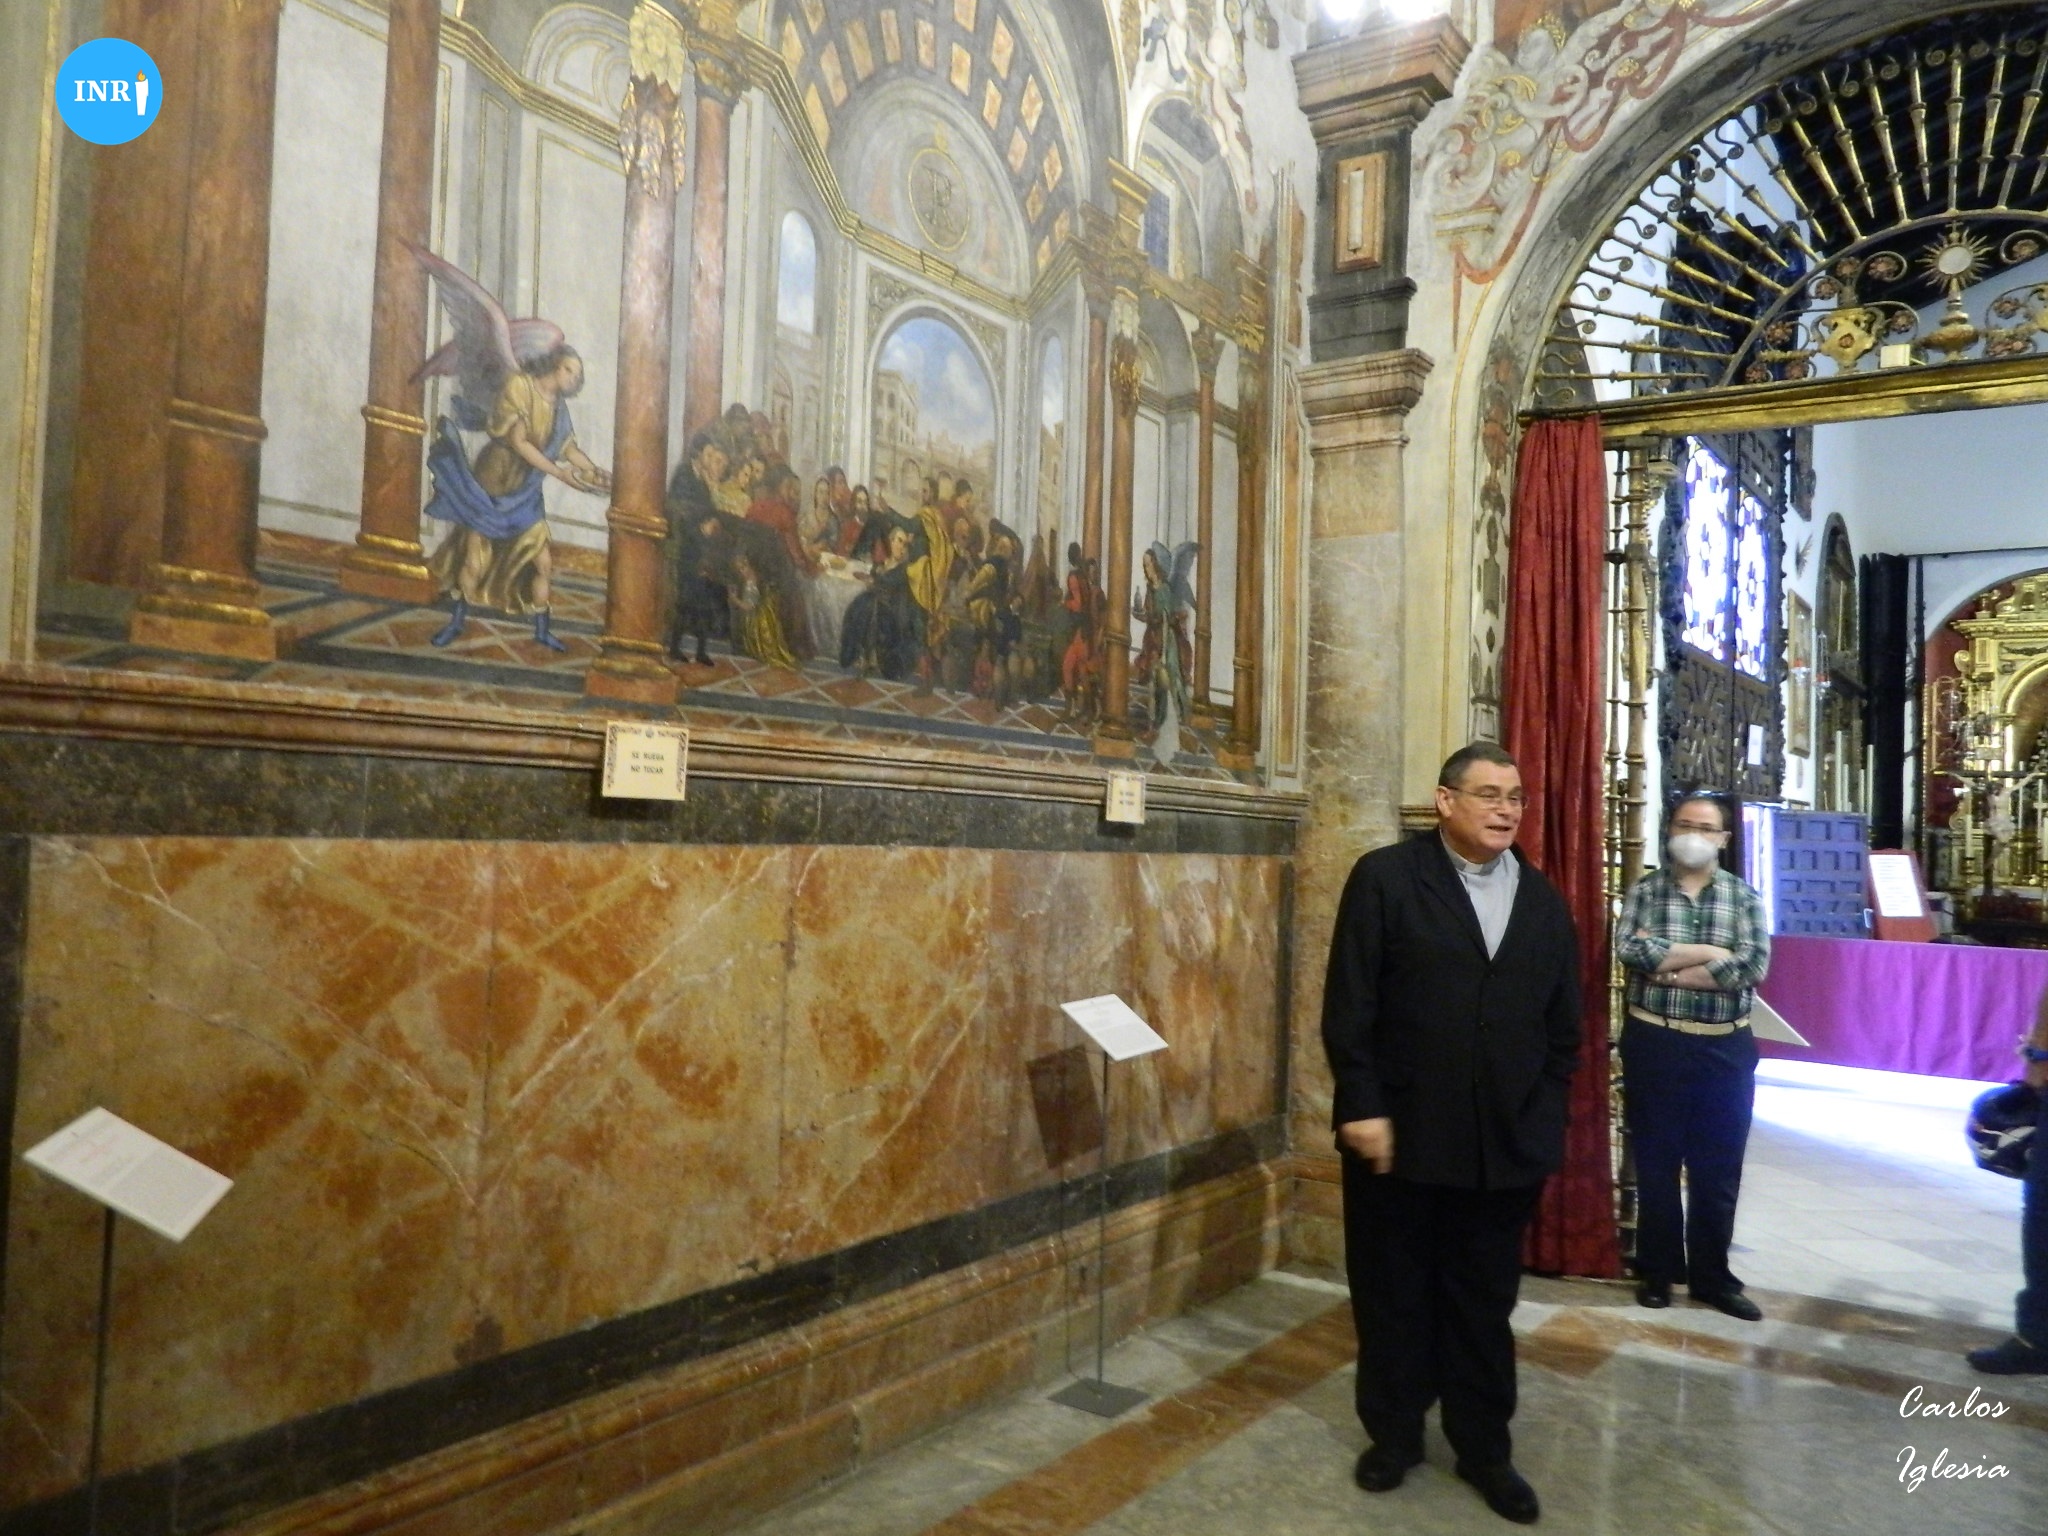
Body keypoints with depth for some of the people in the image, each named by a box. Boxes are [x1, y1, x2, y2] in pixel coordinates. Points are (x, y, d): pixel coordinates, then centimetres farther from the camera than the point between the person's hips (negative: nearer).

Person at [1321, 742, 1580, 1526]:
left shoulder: (1544, 898, 8)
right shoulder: (1385, 877, -6)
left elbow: (1564, 1021, 10)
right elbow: (1349, 1005, -10)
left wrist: (1546, 1117, 4)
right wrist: (1362, 1109, -14)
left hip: (1507, 1142, 3)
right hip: (1400, 1133, -3)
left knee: (1485, 1302, 15)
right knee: (1394, 1297, 12)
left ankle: (1484, 1447, 32)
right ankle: (1394, 1434, 31)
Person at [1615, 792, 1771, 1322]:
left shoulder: (1745, 897, 4)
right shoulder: (1644, 891, 0)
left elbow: (1755, 966, -11)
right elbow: (1628, 950, -17)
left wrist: (1665, 965, -15)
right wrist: (1711, 953, -17)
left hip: (1726, 1049, 1)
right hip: (1654, 1044, -1)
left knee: (1718, 1169, 8)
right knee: (1655, 1163, 8)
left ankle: (1712, 1276, 22)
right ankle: (1657, 1271, 21)